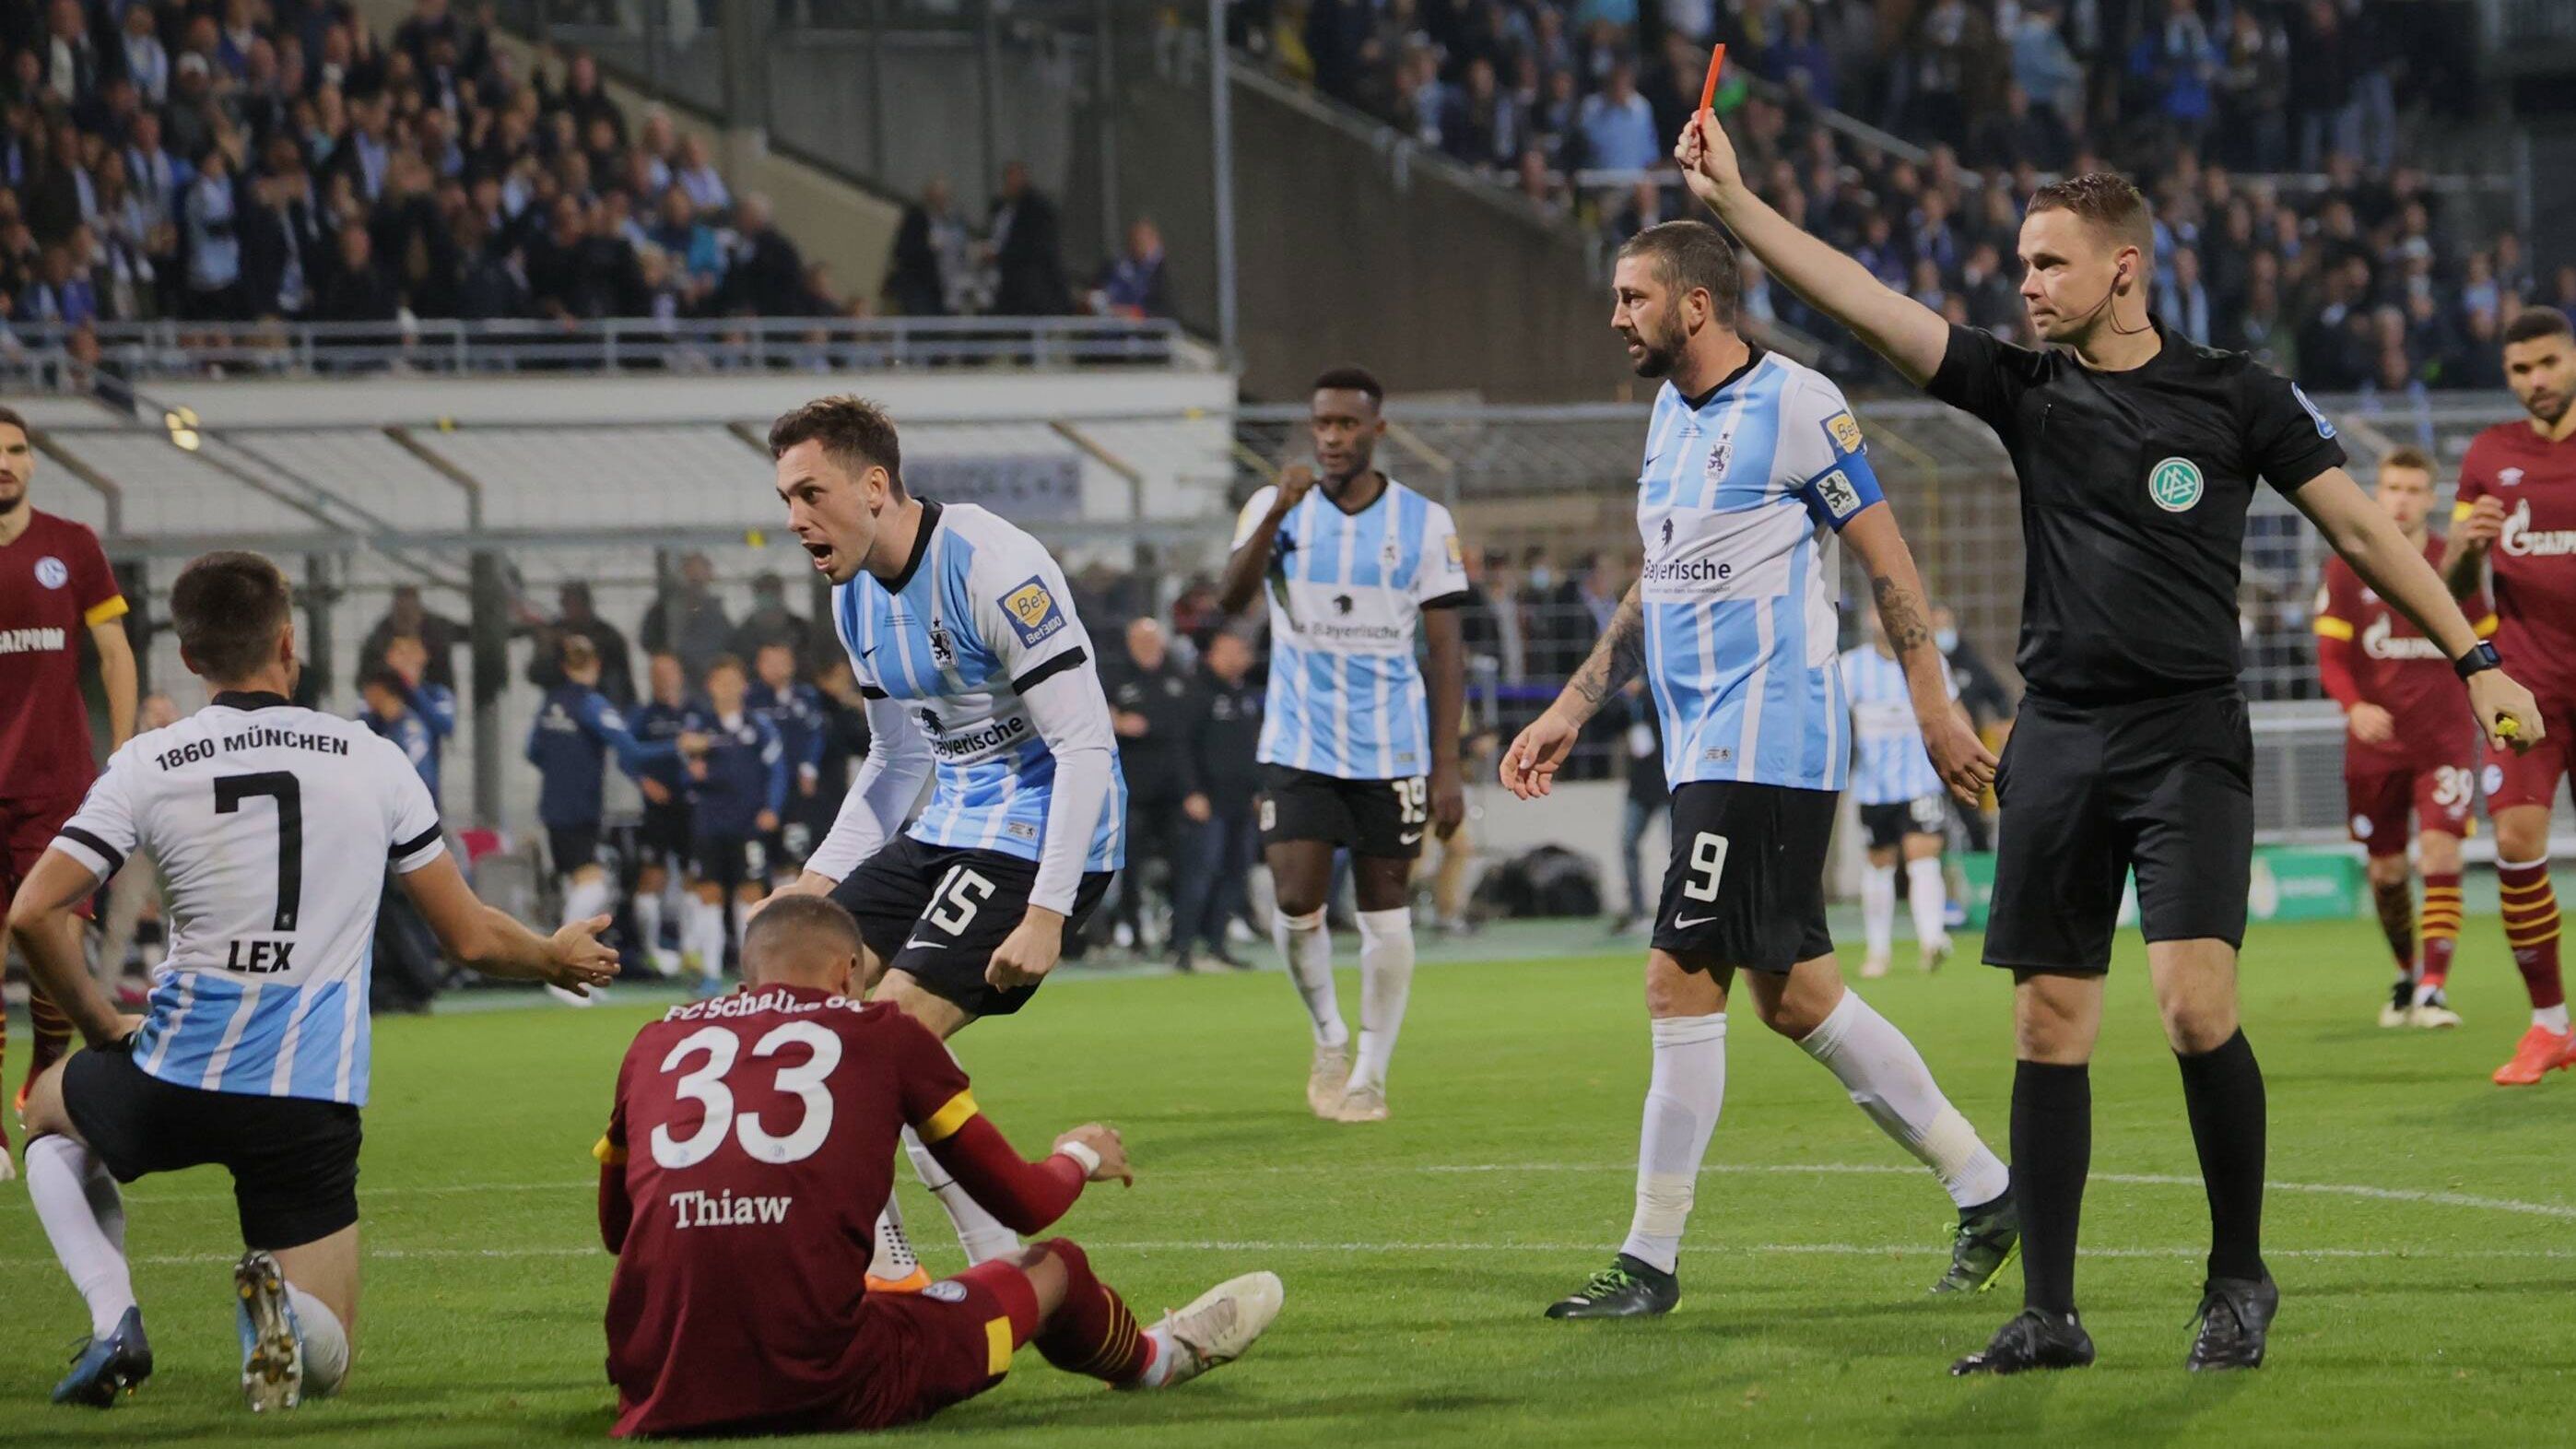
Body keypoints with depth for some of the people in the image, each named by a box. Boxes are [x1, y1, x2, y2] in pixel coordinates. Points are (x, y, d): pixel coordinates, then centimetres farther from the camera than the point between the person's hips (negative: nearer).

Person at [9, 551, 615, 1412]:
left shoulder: (147, 766, -1)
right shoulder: (373, 761, 3)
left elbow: (33, 913, -6)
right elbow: (471, 938, 9)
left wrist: (103, 1027, 11)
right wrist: (560, 958, 30)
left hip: (176, 1080, 0)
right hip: (314, 1104, 0)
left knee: (50, 1111, 35)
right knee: (323, 1360, 13)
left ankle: (114, 1319, 8)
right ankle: (278, 1304, -26)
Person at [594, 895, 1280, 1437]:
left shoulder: (655, 1043, 14)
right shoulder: (883, 1032, 8)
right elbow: (1024, 1205, 16)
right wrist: (1080, 1157, 39)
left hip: (657, 1397, 2)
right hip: (825, 1392, -2)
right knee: (1056, 1267, 24)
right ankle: (1154, 1356, 57)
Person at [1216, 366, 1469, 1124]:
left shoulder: (1424, 522, 1)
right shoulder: (1277, 507, 0)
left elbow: (1445, 650, 2)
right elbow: (1231, 599, -16)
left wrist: (1446, 767, -4)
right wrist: (1276, 514, -31)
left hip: (1392, 749, 0)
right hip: (1298, 745, 0)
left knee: (1386, 915, 2)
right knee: (1296, 903, -10)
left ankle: (1370, 1073, 13)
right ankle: (1330, 1038, 15)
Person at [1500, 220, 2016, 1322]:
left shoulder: (1794, 405, -11)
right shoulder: (1670, 414, 16)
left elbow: (1886, 560, -9)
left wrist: (1933, 709, -11)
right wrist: (1569, 713, 21)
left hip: (1763, 745, -9)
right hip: (1708, 749, 9)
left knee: (1681, 983, -10)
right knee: (1793, 993, 10)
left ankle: (1650, 1262, -5)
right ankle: (1984, 1189, 18)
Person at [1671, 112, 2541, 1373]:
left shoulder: (2235, 397, 0)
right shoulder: (2026, 389, 7)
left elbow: (2360, 528, 3)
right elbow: (1864, 304, 1)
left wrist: (2474, 661, -1)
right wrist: (1733, 202, -8)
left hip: (2187, 735, -4)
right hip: (2058, 737, 4)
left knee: (2195, 1006, -17)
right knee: (2048, 1026, 2)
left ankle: (2240, 1276, 1)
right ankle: (2048, 1314, 9)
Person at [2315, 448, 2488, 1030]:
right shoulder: (2347, 568, 0)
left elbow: (2487, 644, 13)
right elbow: (2330, 656, -2)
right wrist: (2355, 707, -20)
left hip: (2445, 739, -1)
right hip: (2376, 741, 1)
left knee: (2440, 851, -17)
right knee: (2385, 868, 7)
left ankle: (2433, 989, -18)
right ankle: (2406, 974, 31)